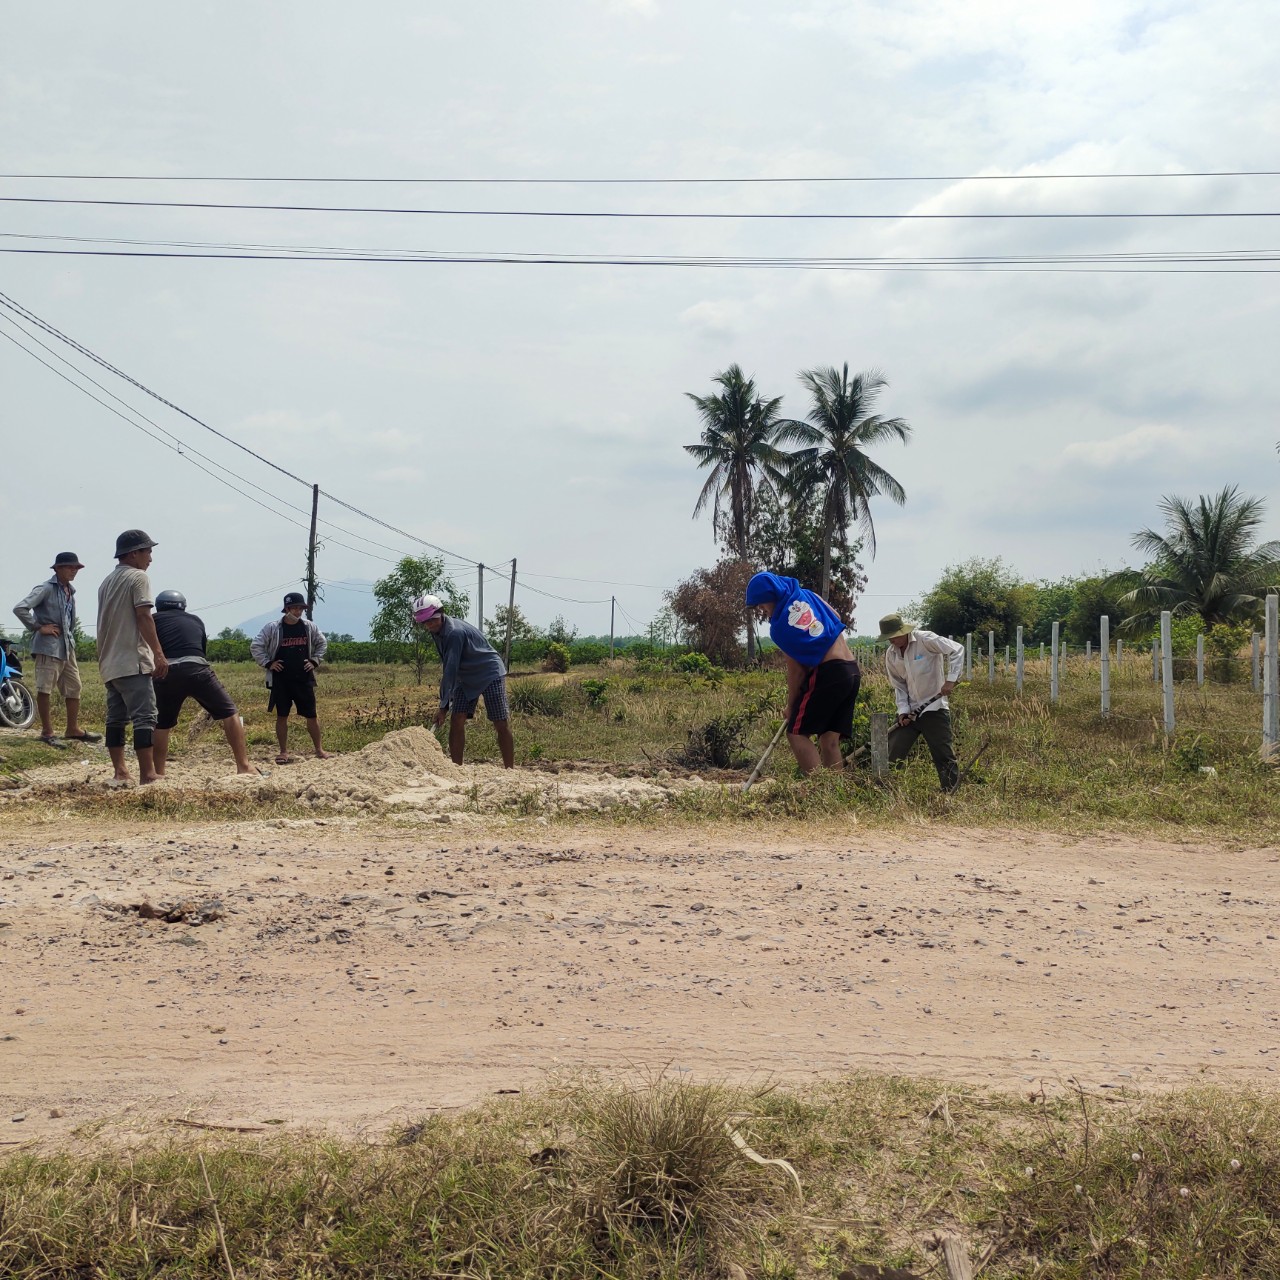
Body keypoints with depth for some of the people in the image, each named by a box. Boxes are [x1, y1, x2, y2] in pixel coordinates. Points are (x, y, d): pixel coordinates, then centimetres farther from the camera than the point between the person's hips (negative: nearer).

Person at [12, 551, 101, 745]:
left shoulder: (70, 591, 14)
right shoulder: (46, 589, -10)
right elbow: (19, 608, -18)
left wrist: (70, 638, 16)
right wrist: (38, 627, -14)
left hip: (67, 646, 8)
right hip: (49, 645, -8)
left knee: (74, 688, 11)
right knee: (45, 689, -1)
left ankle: (73, 729, 20)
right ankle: (47, 732, 5)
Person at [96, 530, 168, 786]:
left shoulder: (107, 582, 19)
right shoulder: (138, 577, -6)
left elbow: (104, 623, 21)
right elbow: (143, 616, -17)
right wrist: (159, 653, -20)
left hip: (109, 663, 9)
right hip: (133, 661, -9)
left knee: (116, 717, 10)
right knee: (144, 716, -11)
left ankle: (120, 773, 10)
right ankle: (147, 774, -16)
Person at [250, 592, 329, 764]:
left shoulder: (310, 627, 2)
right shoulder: (272, 628, -7)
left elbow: (322, 643, 17)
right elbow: (256, 647, 0)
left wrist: (315, 661, 7)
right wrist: (268, 663, -6)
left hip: (304, 678, 2)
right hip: (281, 680, -2)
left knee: (311, 715, 4)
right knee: (282, 716, 2)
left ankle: (319, 750, 16)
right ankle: (284, 752, 10)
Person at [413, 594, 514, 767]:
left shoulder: (455, 632, -28)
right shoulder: (437, 631, 0)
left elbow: (450, 669, -29)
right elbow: (449, 667, 10)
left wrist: (444, 706, -28)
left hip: (490, 675, -8)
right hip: (466, 678, 8)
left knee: (501, 724, -8)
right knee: (457, 720, -4)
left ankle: (509, 770, -3)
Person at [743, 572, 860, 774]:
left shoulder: (779, 627, -9)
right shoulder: (808, 596, 8)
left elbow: (796, 670, -6)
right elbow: (836, 618, 23)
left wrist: (791, 706, 5)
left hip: (828, 672, -8)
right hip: (853, 671, 8)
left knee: (796, 733, -2)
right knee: (829, 741, 9)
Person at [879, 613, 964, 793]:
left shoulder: (925, 639, -14)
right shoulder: (891, 654, 4)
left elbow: (957, 650, -16)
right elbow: (899, 685, 8)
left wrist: (951, 679, -22)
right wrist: (902, 709, -5)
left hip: (934, 708, -5)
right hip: (910, 710, 5)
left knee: (944, 756, -3)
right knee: (892, 753, 0)